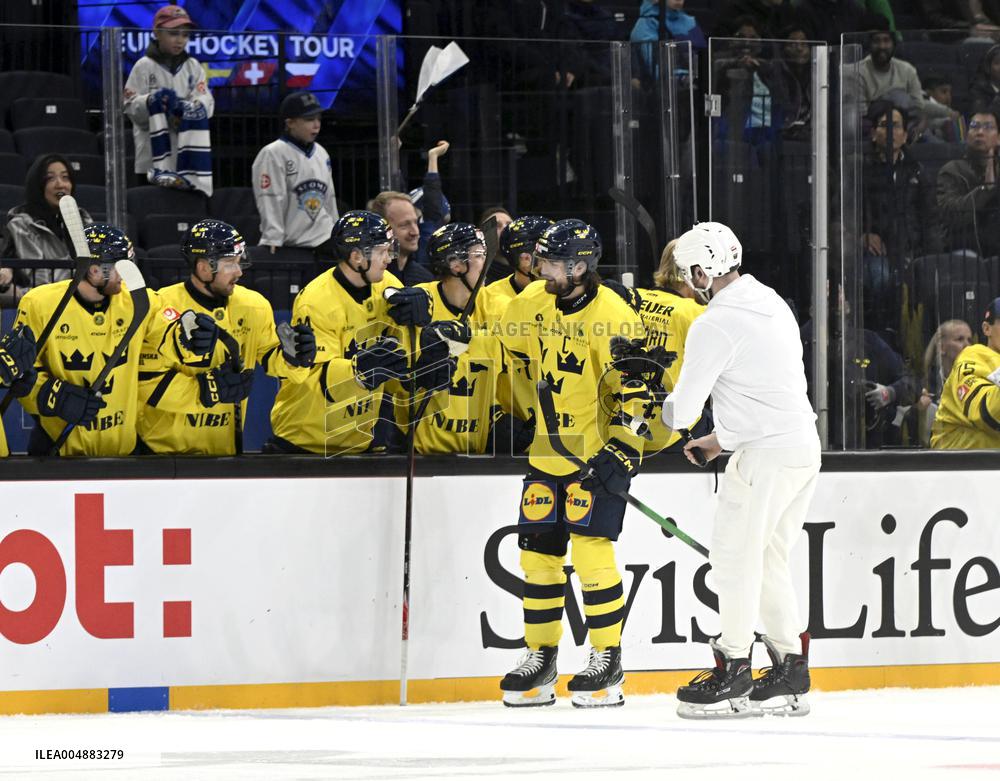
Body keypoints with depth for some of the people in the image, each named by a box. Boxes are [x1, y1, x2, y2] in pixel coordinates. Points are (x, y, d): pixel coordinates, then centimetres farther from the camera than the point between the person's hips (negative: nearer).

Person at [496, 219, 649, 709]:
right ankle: (539, 659, 15)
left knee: (591, 549, -12)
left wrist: (621, 453, -20)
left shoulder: (613, 318, -18)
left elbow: (637, 392, -17)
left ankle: (607, 663, -3)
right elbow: (511, 350, 21)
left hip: (596, 452, -7)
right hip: (547, 448, 7)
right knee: (538, 551, 6)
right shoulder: (533, 302, 2)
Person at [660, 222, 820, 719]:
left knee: (736, 558, -1)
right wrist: (724, 438, 26)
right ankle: (789, 675, 15)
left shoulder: (716, 325, -15)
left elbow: (683, 410, -12)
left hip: (766, 454, -9)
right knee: (767, 561, 15)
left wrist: (666, 413, 10)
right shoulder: (773, 305, 14)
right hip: (803, 446, 9)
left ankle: (732, 676, 2)